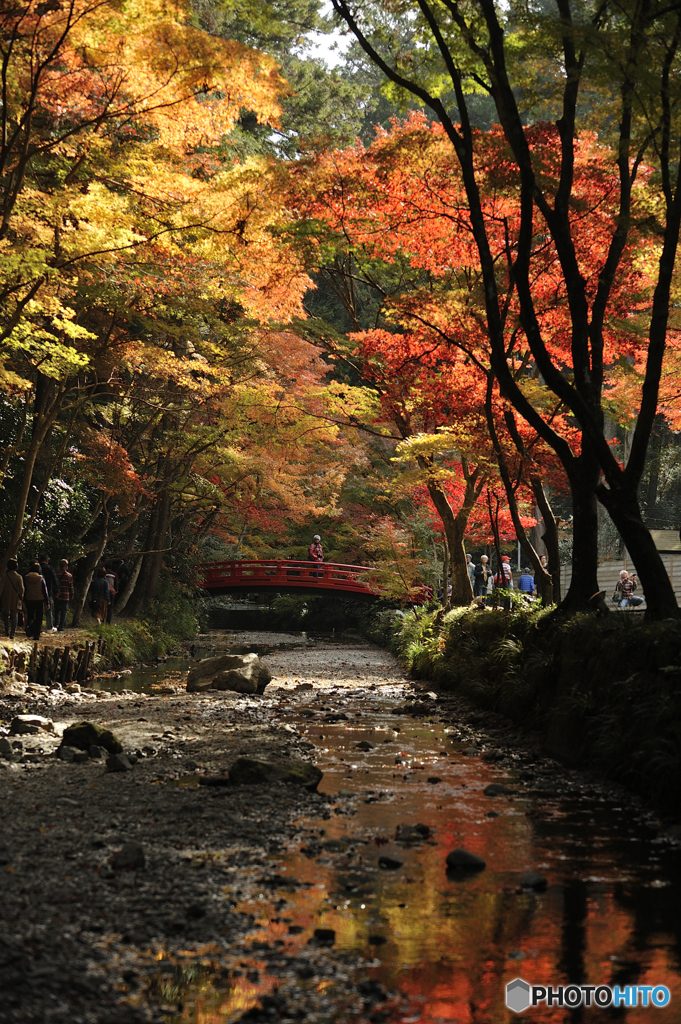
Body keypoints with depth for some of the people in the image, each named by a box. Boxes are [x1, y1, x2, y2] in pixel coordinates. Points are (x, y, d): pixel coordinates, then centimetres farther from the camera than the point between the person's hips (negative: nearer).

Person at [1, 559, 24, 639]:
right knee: (14, 616, 7)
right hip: (15, 600, 0)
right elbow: (21, 589, -7)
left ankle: (7, 631, 5)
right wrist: (21, 597, 7)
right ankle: (12, 633, 2)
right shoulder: (19, 577, -7)